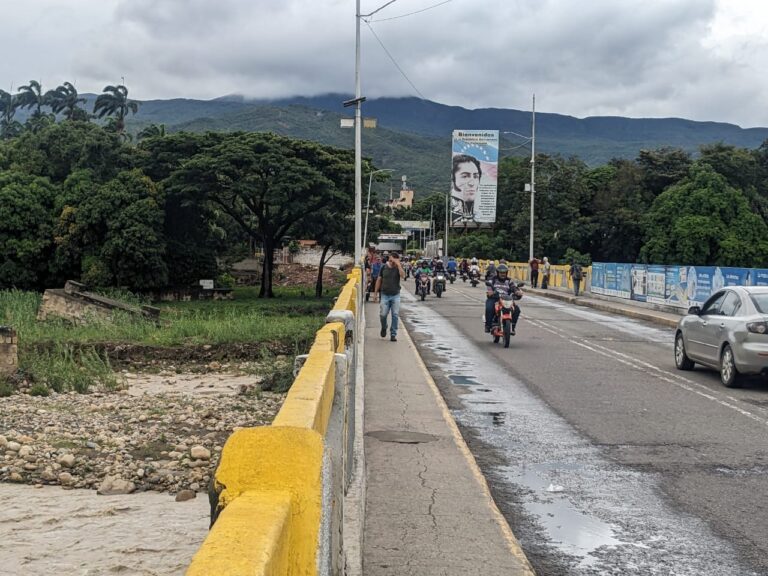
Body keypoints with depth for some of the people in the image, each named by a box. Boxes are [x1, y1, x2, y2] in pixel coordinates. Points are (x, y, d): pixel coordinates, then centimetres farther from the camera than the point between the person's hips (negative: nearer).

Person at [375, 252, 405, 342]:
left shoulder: (398, 268, -1)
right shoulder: (384, 268, 3)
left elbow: (403, 276, -22)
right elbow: (379, 280, 10)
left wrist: (398, 264, -25)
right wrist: (376, 292, 8)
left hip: (395, 295, -1)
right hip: (385, 294, 1)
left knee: (395, 315, -2)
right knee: (383, 314, -2)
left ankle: (393, 334, 6)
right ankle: (384, 328, 28)